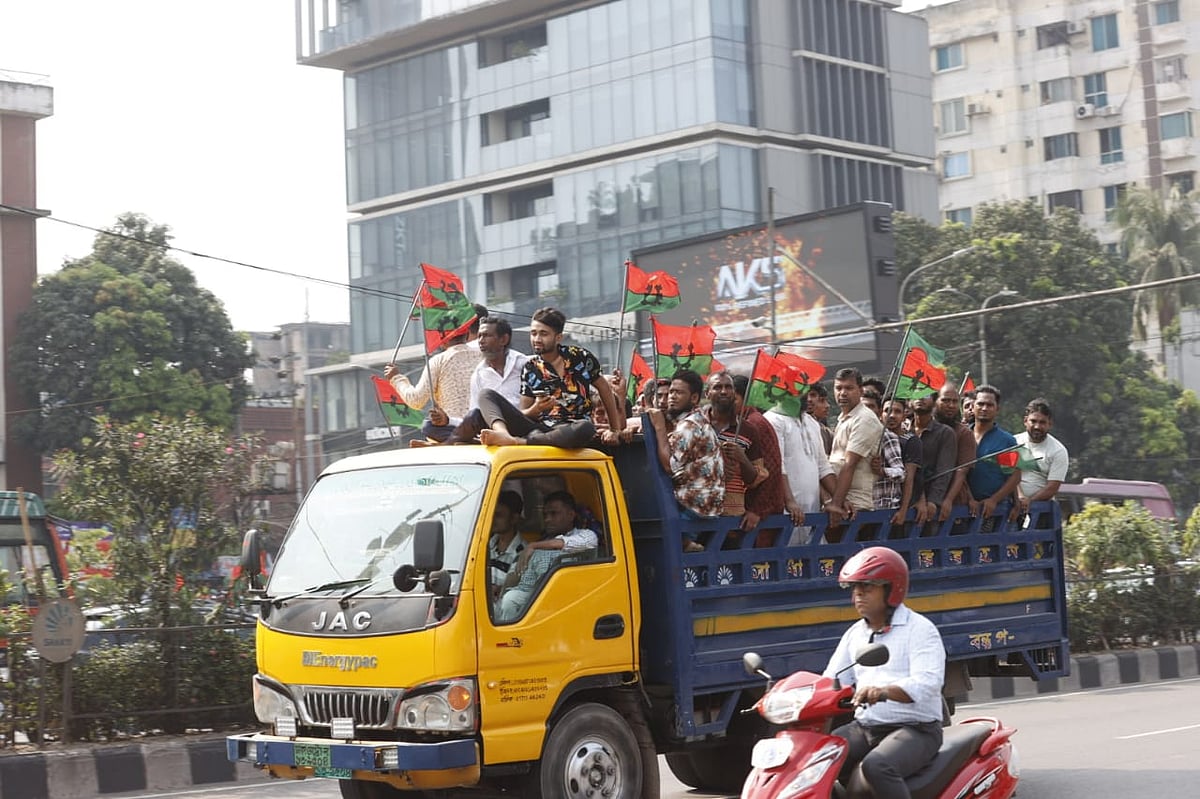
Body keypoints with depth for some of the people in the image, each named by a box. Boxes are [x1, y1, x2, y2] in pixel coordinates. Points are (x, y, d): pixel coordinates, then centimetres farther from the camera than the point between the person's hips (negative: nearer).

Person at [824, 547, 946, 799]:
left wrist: (885, 691, -38)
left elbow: (928, 682, -20)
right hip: (863, 728, 7)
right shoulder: (855, 634, 17)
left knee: (876, 767, -35)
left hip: (914, 729, -7)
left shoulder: (919, 629, -5)